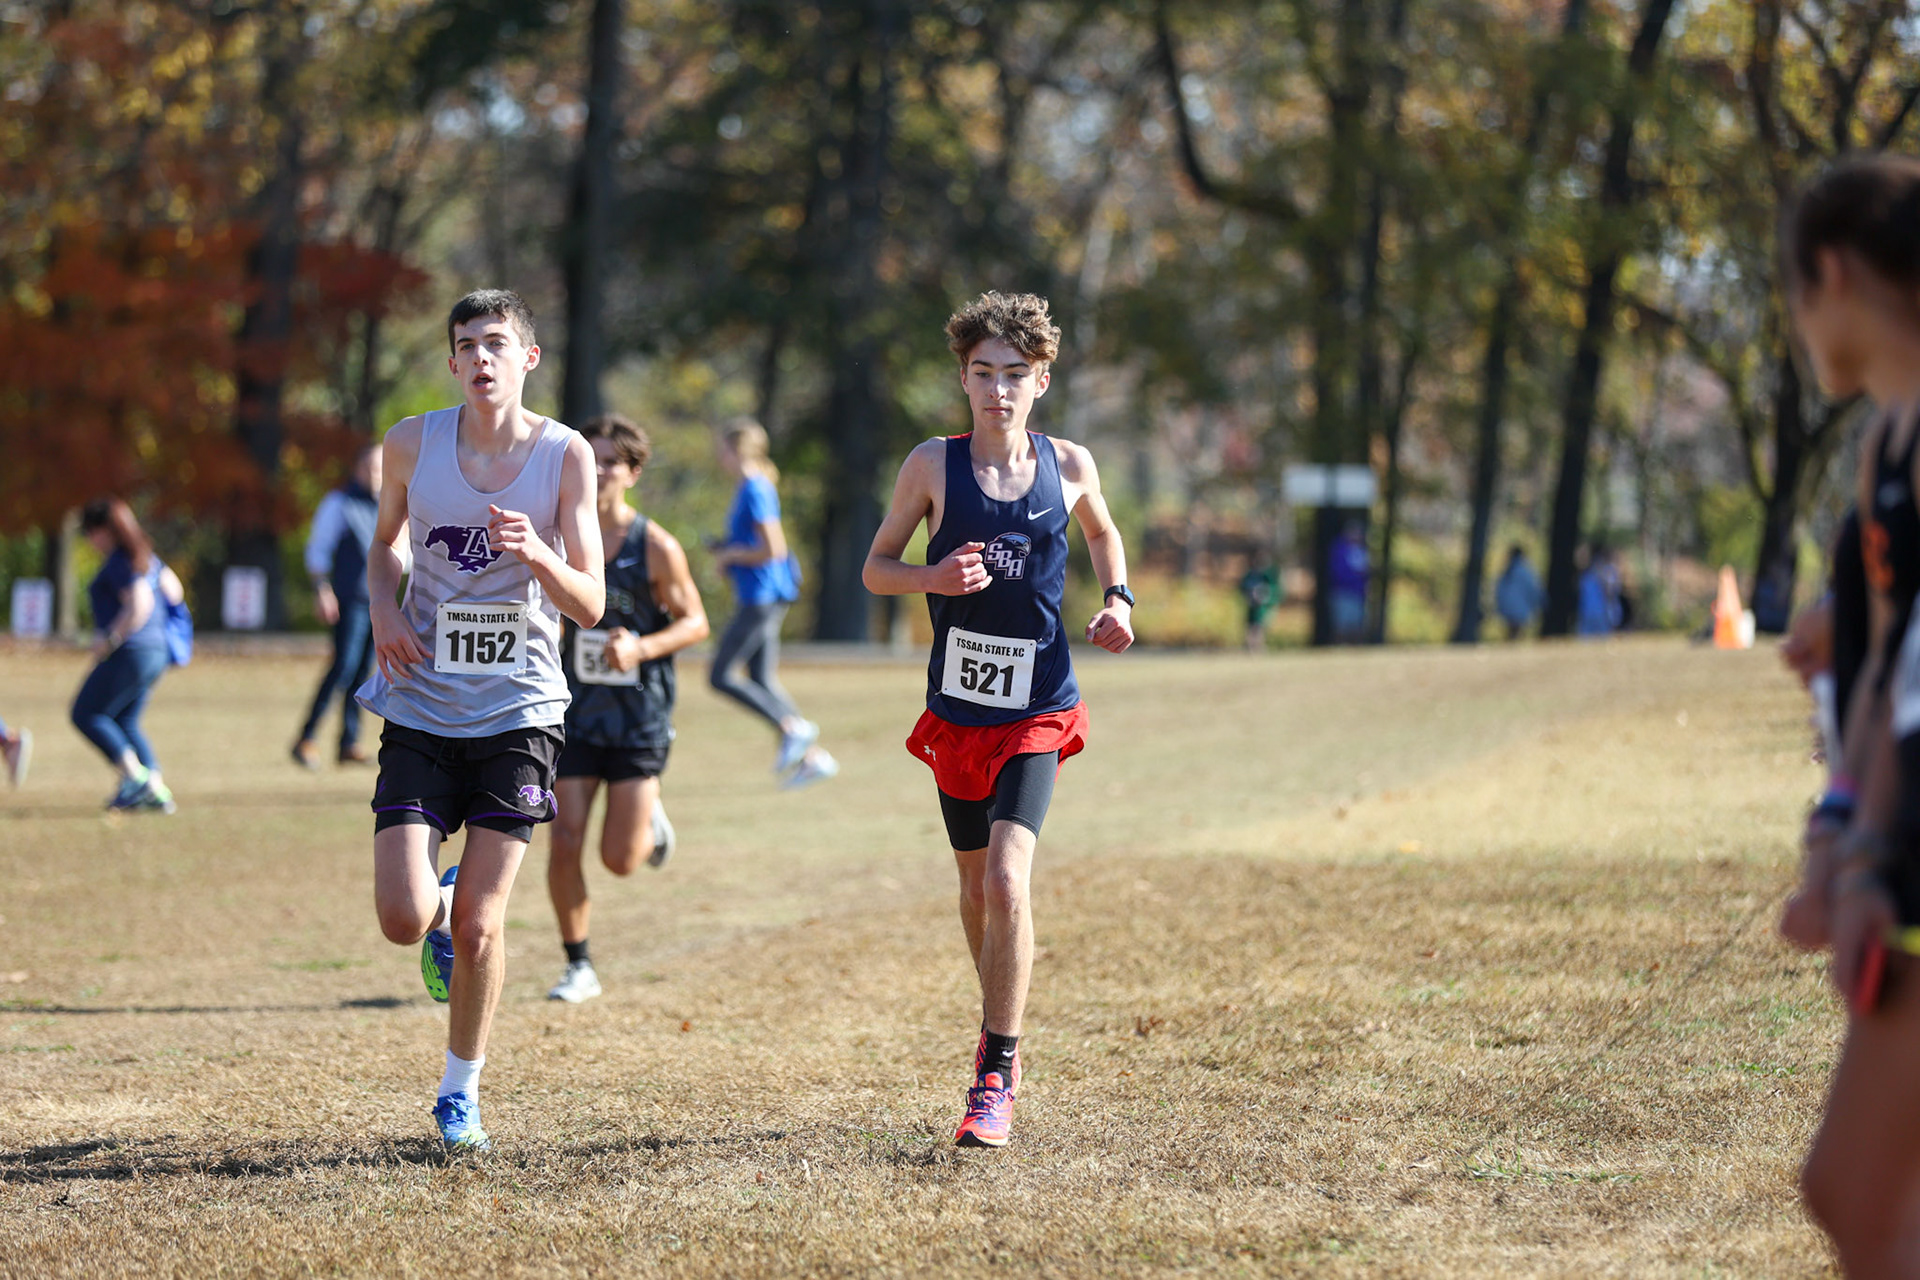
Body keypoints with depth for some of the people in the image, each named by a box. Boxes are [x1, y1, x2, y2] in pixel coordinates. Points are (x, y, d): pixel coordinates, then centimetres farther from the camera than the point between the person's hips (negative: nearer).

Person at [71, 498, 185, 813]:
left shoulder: (118, 563, -15)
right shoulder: (145, 556, 14)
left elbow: (139, 605, -24)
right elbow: (174, 592, 21)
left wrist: (111, 639, -19)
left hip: (129, 652, -10)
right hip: (155, 651, 10)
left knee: (86, 714, 0)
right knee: (125, 722, 15)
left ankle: (135, 777, -10)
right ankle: (156, 790, 3)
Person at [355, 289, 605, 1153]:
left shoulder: (565, 455, -5)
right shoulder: (413, 444, 0)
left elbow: (590, 605, -5)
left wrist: (536, 554, -25)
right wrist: (384, 610, -2)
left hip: (518, 714, -1)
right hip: (422, 710, 1)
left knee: (479, 927, -4)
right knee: (404, 920, -10)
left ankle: (460, 1094, 17)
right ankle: (443, 903, 28)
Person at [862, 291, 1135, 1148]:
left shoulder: (1069, 466, 1)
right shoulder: (933, 465, -3)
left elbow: (1102, 533, 22)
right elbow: (875, 569, 4)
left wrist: (1118, 599, 4)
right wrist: (933, 578, -16)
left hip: (1037, 709, -1)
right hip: (958, 710, 2)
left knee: (1007, 878, -18)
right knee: (975, 886, 15)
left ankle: (995, 1081, -14)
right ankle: (1003, 1036, 40)